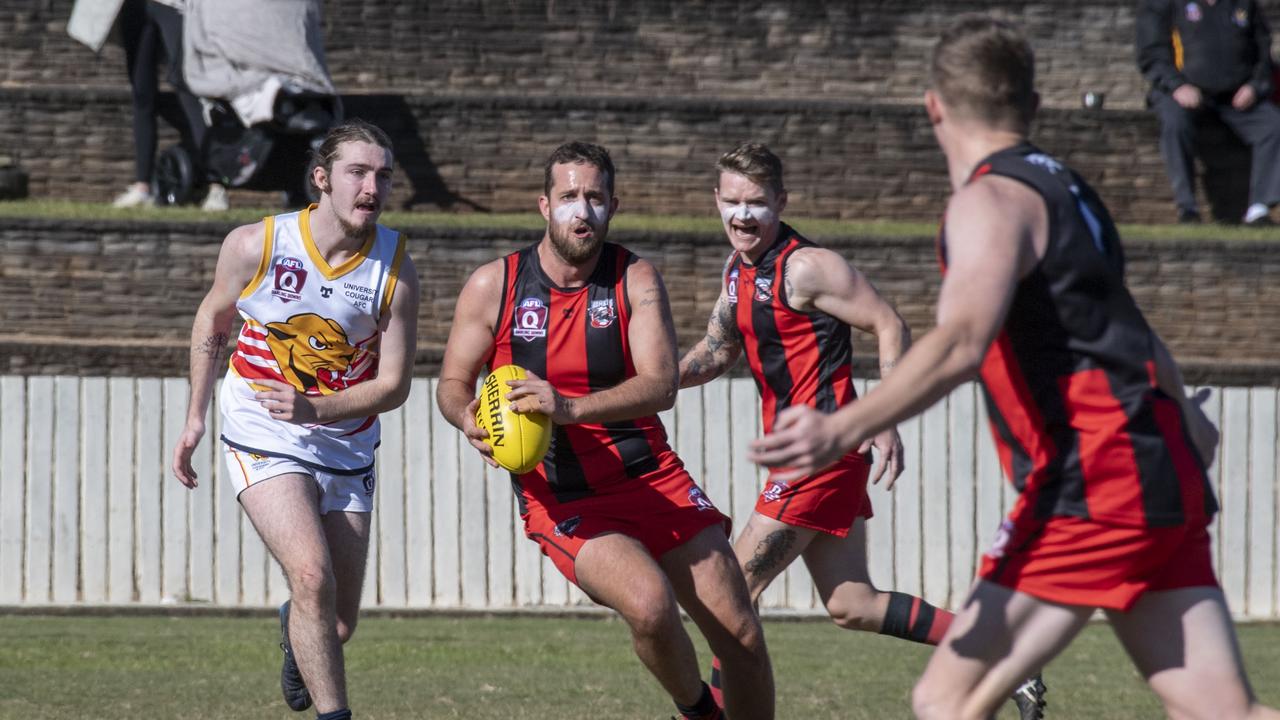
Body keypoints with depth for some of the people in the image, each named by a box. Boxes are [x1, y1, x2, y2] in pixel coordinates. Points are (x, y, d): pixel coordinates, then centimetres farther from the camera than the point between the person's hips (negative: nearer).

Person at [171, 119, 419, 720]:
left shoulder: (395, 271, -12)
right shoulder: (254, 246, -14)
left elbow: (393, 386, -8)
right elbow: (211, 321, 6)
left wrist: (314, 409, -24)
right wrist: (195, 417, 7)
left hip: (346, 448, 2)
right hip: (262, 440, -2)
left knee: (338, 627, 9)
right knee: (312, 576, -26)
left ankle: (294, 633, 47)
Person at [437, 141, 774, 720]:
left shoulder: (636, 281, -3)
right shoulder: (493, 286, -3)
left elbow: (661, 386, -16)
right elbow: (452, 382, 7)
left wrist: (570, 407, -32)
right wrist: (467, 418, -18)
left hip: (650, 476, 2)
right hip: (560, 498, -2)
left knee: (741, 637, -2)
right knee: (650, 604, -29)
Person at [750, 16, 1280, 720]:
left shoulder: (990, 201, -8)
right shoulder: (1064, 188, 19)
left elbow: (960, 344, -26)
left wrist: (842, 431, -37)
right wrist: (1182, 412, 54)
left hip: (1093, 484, -9)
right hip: (1165, 478, 9)